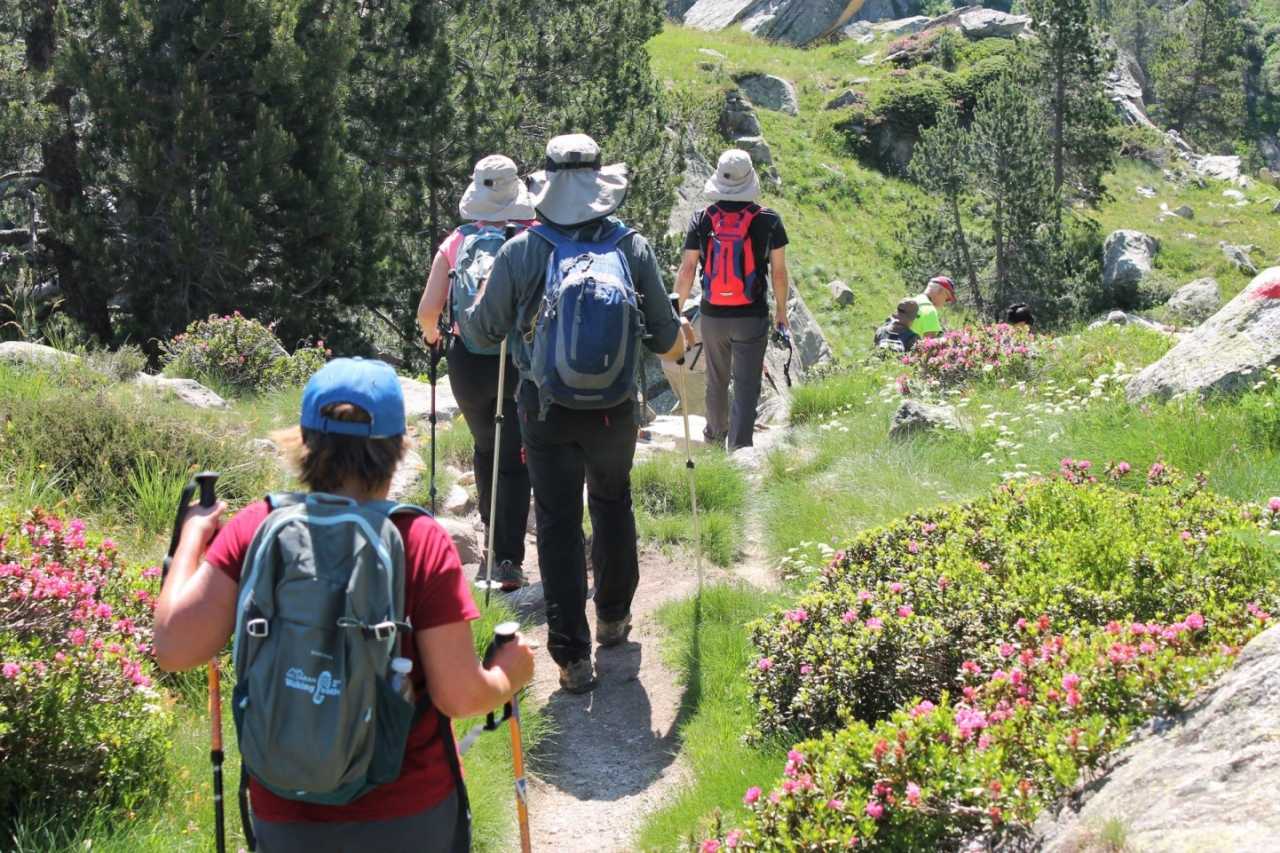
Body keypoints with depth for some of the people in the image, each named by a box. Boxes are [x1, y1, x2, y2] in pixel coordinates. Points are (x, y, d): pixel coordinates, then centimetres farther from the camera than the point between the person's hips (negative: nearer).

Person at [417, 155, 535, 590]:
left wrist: (431, 336, 20)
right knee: (515, 458, 4)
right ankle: (509, 558, -3)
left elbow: (428, 310, -1)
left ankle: (496, 548, 27)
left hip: (468, 361, 2)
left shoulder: (456, 241, 3)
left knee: (486, 449, 22)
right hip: (521, 359, -2)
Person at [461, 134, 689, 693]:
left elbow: (483, 330, 0)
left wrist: (464, 318, 24)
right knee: (613, 505, 25)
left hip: (546, 410, -2)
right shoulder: (633, 248, -8)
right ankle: (614, 617, 40)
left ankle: (573, 656, 5)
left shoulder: (520, 252, -11)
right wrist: (682, 341, 22)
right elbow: (665, 337, -2)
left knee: (558, 523, 6)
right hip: (616, 409, 2)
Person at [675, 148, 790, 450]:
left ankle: (715, 436, 40)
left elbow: (686, 270, -3)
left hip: (712, 315, 3)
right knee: (746, 386, 1)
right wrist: (781, 310, 12)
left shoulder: (701, 220, -5)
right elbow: (779, 272, -3)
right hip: (752, 316, -3)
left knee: (716, 381, 21)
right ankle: (739, 447, -5)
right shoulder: (768, 221, -8)